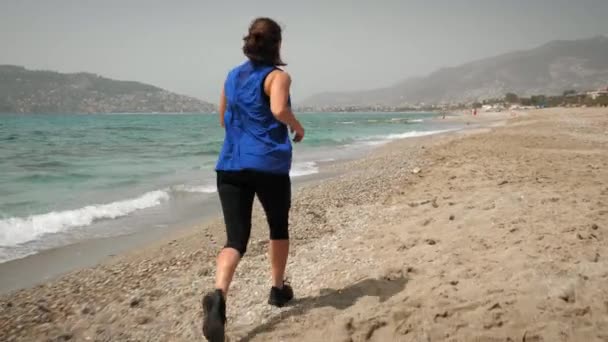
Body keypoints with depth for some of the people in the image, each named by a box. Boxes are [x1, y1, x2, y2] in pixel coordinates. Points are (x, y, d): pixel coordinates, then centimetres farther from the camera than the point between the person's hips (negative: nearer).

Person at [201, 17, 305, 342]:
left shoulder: (232, 76, 15)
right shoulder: (277, 76, -3)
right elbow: (279, 109, -22)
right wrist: (298, 128, -4)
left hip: (230, 166, 4)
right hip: (269, 165, -4)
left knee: (236, 238, -3)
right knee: (279, 228, 21)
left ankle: (218, 295, -28)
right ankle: (278, 289, 34)